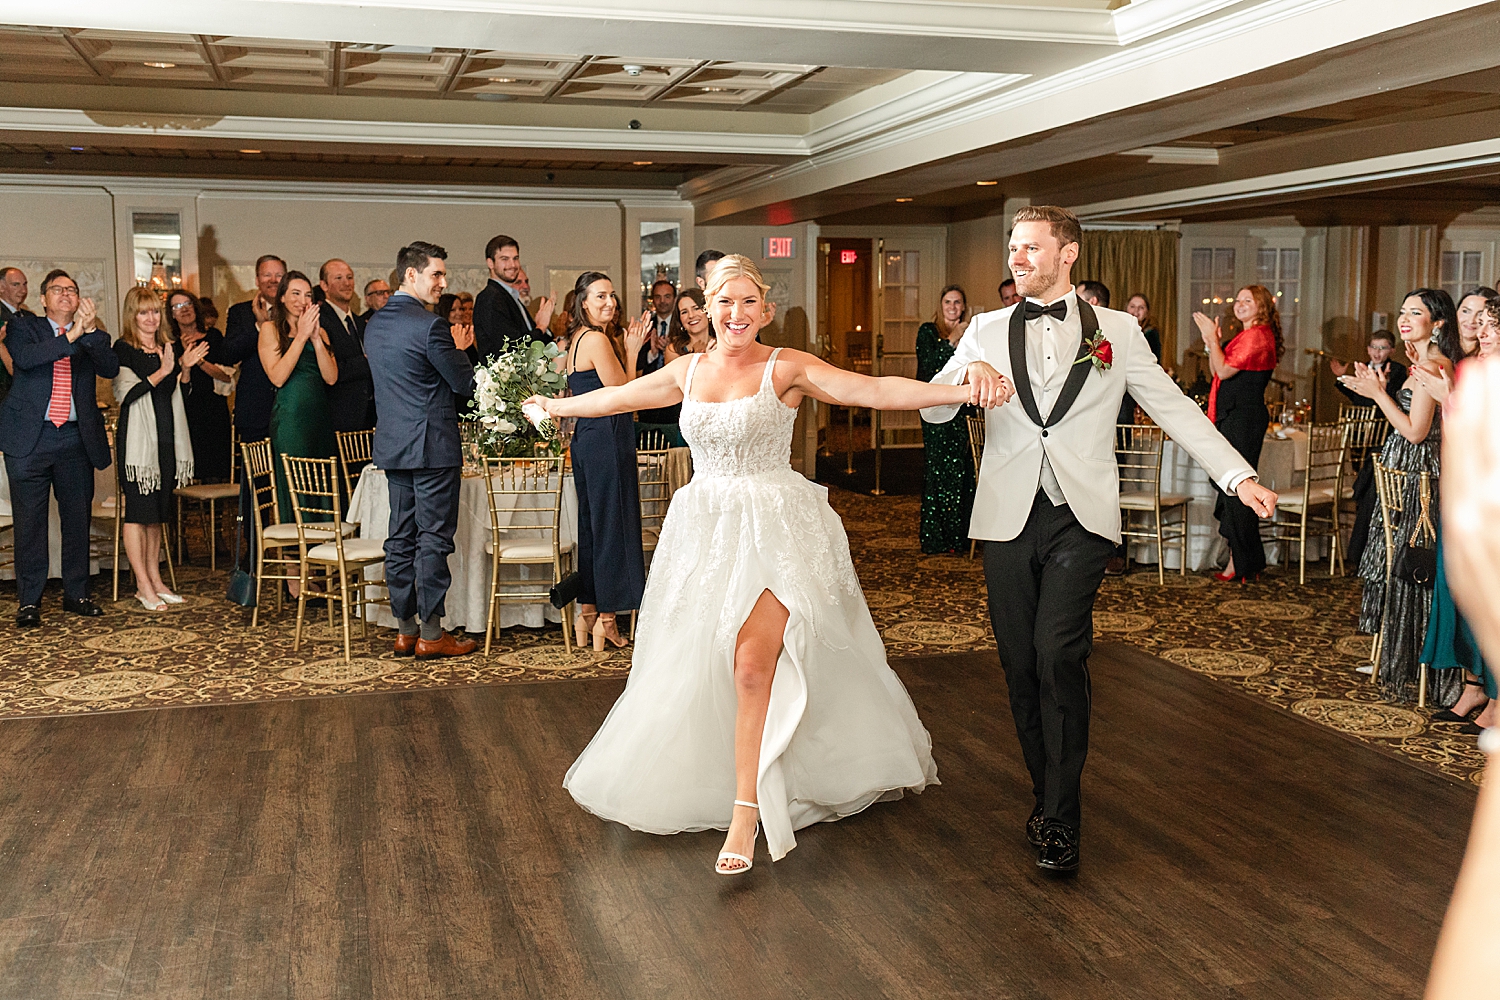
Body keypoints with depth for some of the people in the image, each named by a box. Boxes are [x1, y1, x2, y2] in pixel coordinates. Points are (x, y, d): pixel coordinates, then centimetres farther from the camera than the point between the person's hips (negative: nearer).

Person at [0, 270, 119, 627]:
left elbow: (111, 369, -5)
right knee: (29, 520, 1)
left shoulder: (91, 336, 12)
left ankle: (76, 594, 21)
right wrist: (71, 336, -21)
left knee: (78, 519, 9)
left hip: (77, 439, 3)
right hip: (31, 437, -2)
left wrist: (91, 331, -18)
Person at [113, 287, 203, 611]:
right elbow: (126, 394, -15)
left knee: (158, 511, 11)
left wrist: (185, 369, 1)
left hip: (166, 437, 6)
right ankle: (143, 586, -1)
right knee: (137, 510, -5)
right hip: (137, 438, -6)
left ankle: (155, 580, 18)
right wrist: (162, 372, -23)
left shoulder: (170, 348, 13)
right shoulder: (124, 349, -5)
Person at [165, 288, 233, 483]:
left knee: (215, 478, -7)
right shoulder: (171, 345, 8)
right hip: (187, 415, 0)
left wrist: (200, 361, -11)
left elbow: (227, 377, 0)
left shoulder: (213, 337, 7)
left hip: (214, 416, 0)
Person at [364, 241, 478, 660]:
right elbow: (466, 384, -11)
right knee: (434, 538, -2)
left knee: (401, 538, 11)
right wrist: (459, 349, 9)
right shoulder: (431, 326, -15)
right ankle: (430, 634, 3)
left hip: (392, 446, 8)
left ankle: (404, 629, 17)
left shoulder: (374, 325, 10)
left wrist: (451, 350, 19)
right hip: (432, 445, -8)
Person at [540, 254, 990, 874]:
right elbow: (617, 397, 25)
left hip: (775, 527, -5)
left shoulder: (787, 369, -7)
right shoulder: (688, 370, 9)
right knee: (693, 666, 8)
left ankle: (746, 812, -7)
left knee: (753, 665, -16)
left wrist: (961, 390, -32)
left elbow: (873, 390, -19)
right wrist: (556, 406, 38)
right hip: (705, 529, 5)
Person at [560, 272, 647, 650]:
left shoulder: (576, 339, 15)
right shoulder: (597, 340, -14)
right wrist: (629, 351, -5)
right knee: (612, 525, -2)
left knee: (592, 525, 14)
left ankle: (587, 612, 20)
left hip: (585, 437, 10)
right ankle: (606, 618, 5)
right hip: (606, 439, -10)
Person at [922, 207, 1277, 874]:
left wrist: (1239, 476, 0)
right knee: (1021, 666, 5)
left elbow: (1173, 408, 9)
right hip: (1008, 518, 2)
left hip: (1079, 519, -2)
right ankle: (1049, 796, 22)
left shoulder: (1116, 330, 9)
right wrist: (968, 370, -16)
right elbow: (933, 410, 6)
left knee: (1058, 657, -15)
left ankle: (1058, 819, -4)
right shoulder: (988, 330, 11)